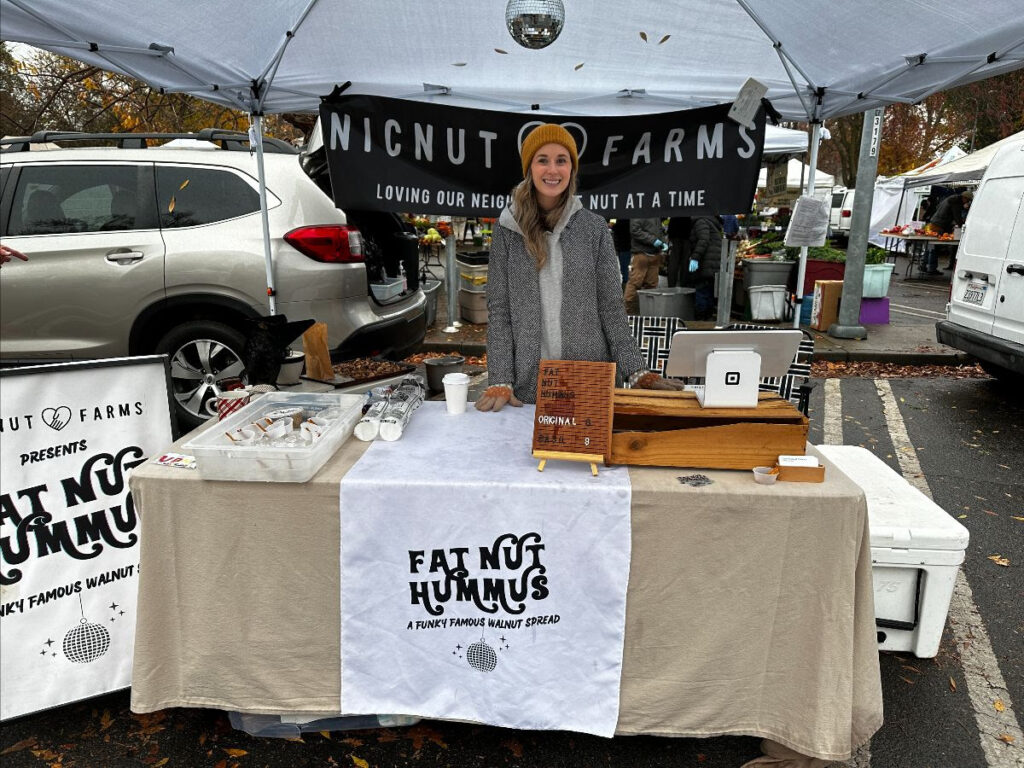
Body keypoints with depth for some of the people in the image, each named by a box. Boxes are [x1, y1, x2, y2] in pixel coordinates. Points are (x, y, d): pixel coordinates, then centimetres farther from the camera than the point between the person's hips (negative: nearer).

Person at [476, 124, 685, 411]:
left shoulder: (594, 228, 2)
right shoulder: (507, 229, 2)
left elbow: (611, 306, 2)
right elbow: (498, 311, -1)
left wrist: (637, 372, -7)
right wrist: (501, 382, -10)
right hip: (528, 385, 0)